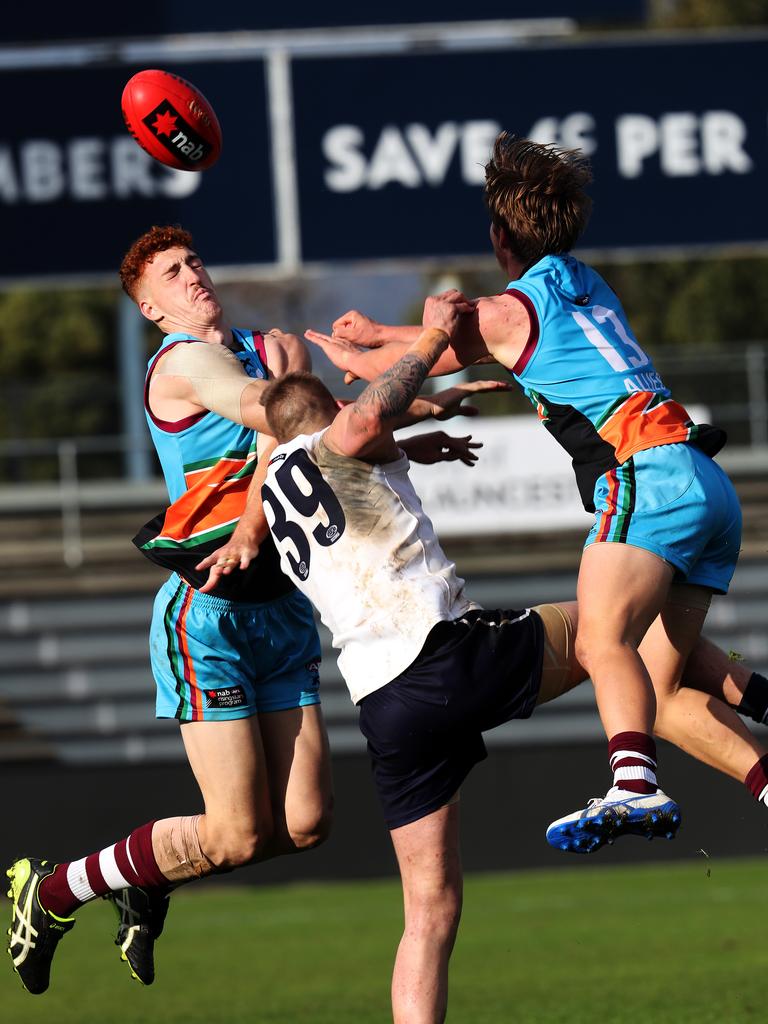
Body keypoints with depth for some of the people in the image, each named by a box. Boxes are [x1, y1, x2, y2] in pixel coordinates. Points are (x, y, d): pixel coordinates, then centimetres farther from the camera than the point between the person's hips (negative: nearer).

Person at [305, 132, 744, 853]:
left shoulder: (510, 310, 1)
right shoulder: (584, 286, 26)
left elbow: (392, 369, 13)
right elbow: (471, 334, 44)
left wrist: (339, 351, 34)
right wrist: (379, 333, 53)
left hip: (648, 477, -9)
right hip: (710, 488, 9)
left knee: (603, 639, -27)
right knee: (660, 686, 8)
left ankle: (633, 784, -51)